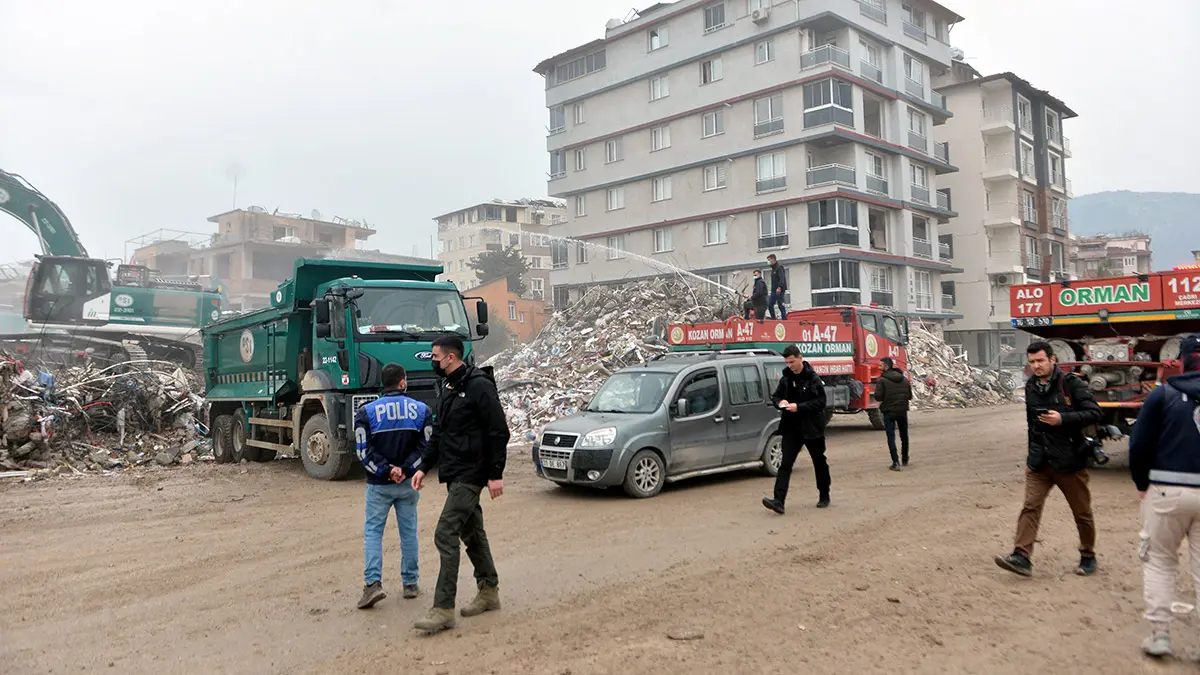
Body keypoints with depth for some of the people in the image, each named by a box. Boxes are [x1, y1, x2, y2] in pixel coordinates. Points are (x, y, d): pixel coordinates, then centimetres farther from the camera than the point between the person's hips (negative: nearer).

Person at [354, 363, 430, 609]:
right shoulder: (421, 410, -1)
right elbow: (426, 446, -7)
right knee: (408, 531, 12)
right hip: (409, 483, 2)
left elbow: (364, 451, -11)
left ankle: (373, 583, -7)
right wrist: (405, 470, -10)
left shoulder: (367, 412, -4)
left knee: (373, 531, 6)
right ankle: (410, 583, 17)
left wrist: (386, 470, -9)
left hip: (379, 484, -1)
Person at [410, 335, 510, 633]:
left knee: (446, 534, -12)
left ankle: (443, 609, -8)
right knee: (471, 532, 16)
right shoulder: (447, 388, 13)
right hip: (453, 474, 9)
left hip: (470, 474, -9)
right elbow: (438, 432, 20)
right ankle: (489, 592, 30)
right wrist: (423, 467, 12)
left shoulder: (478, 386, -15)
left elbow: (499, 432, -16)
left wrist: (496, 474, -18)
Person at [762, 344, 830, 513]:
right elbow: (775, 396, 15)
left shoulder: (813, 379, -10)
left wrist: (799, 407, -23)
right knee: (785, 464, -7)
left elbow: (821, 401, -15)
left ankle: (824, 496, 31)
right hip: (791, 428, 4)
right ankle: (779, 500, -15)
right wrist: (780, 402, -8)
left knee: (819, 463, 13)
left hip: (811, 428, -4)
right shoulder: (785, 379, 6)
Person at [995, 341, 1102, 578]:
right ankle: (1021, 557, -11)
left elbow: (1094, 413, -13)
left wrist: (1063, 419, -25)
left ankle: (1088, 557, 29)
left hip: (1070, 460, -4)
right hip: (1039, 461, 4)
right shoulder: (1030, 387, 9)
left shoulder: (1070, 383, -10)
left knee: (1082, 512, 11)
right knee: (1030, 507, -7)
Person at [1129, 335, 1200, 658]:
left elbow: (1139, 444, -7)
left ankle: (1159, 634, 9)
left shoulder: (1163, 395, -5)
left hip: (1166, 491, -2)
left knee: (1158, 561, 11)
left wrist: (1142, 484, 6)